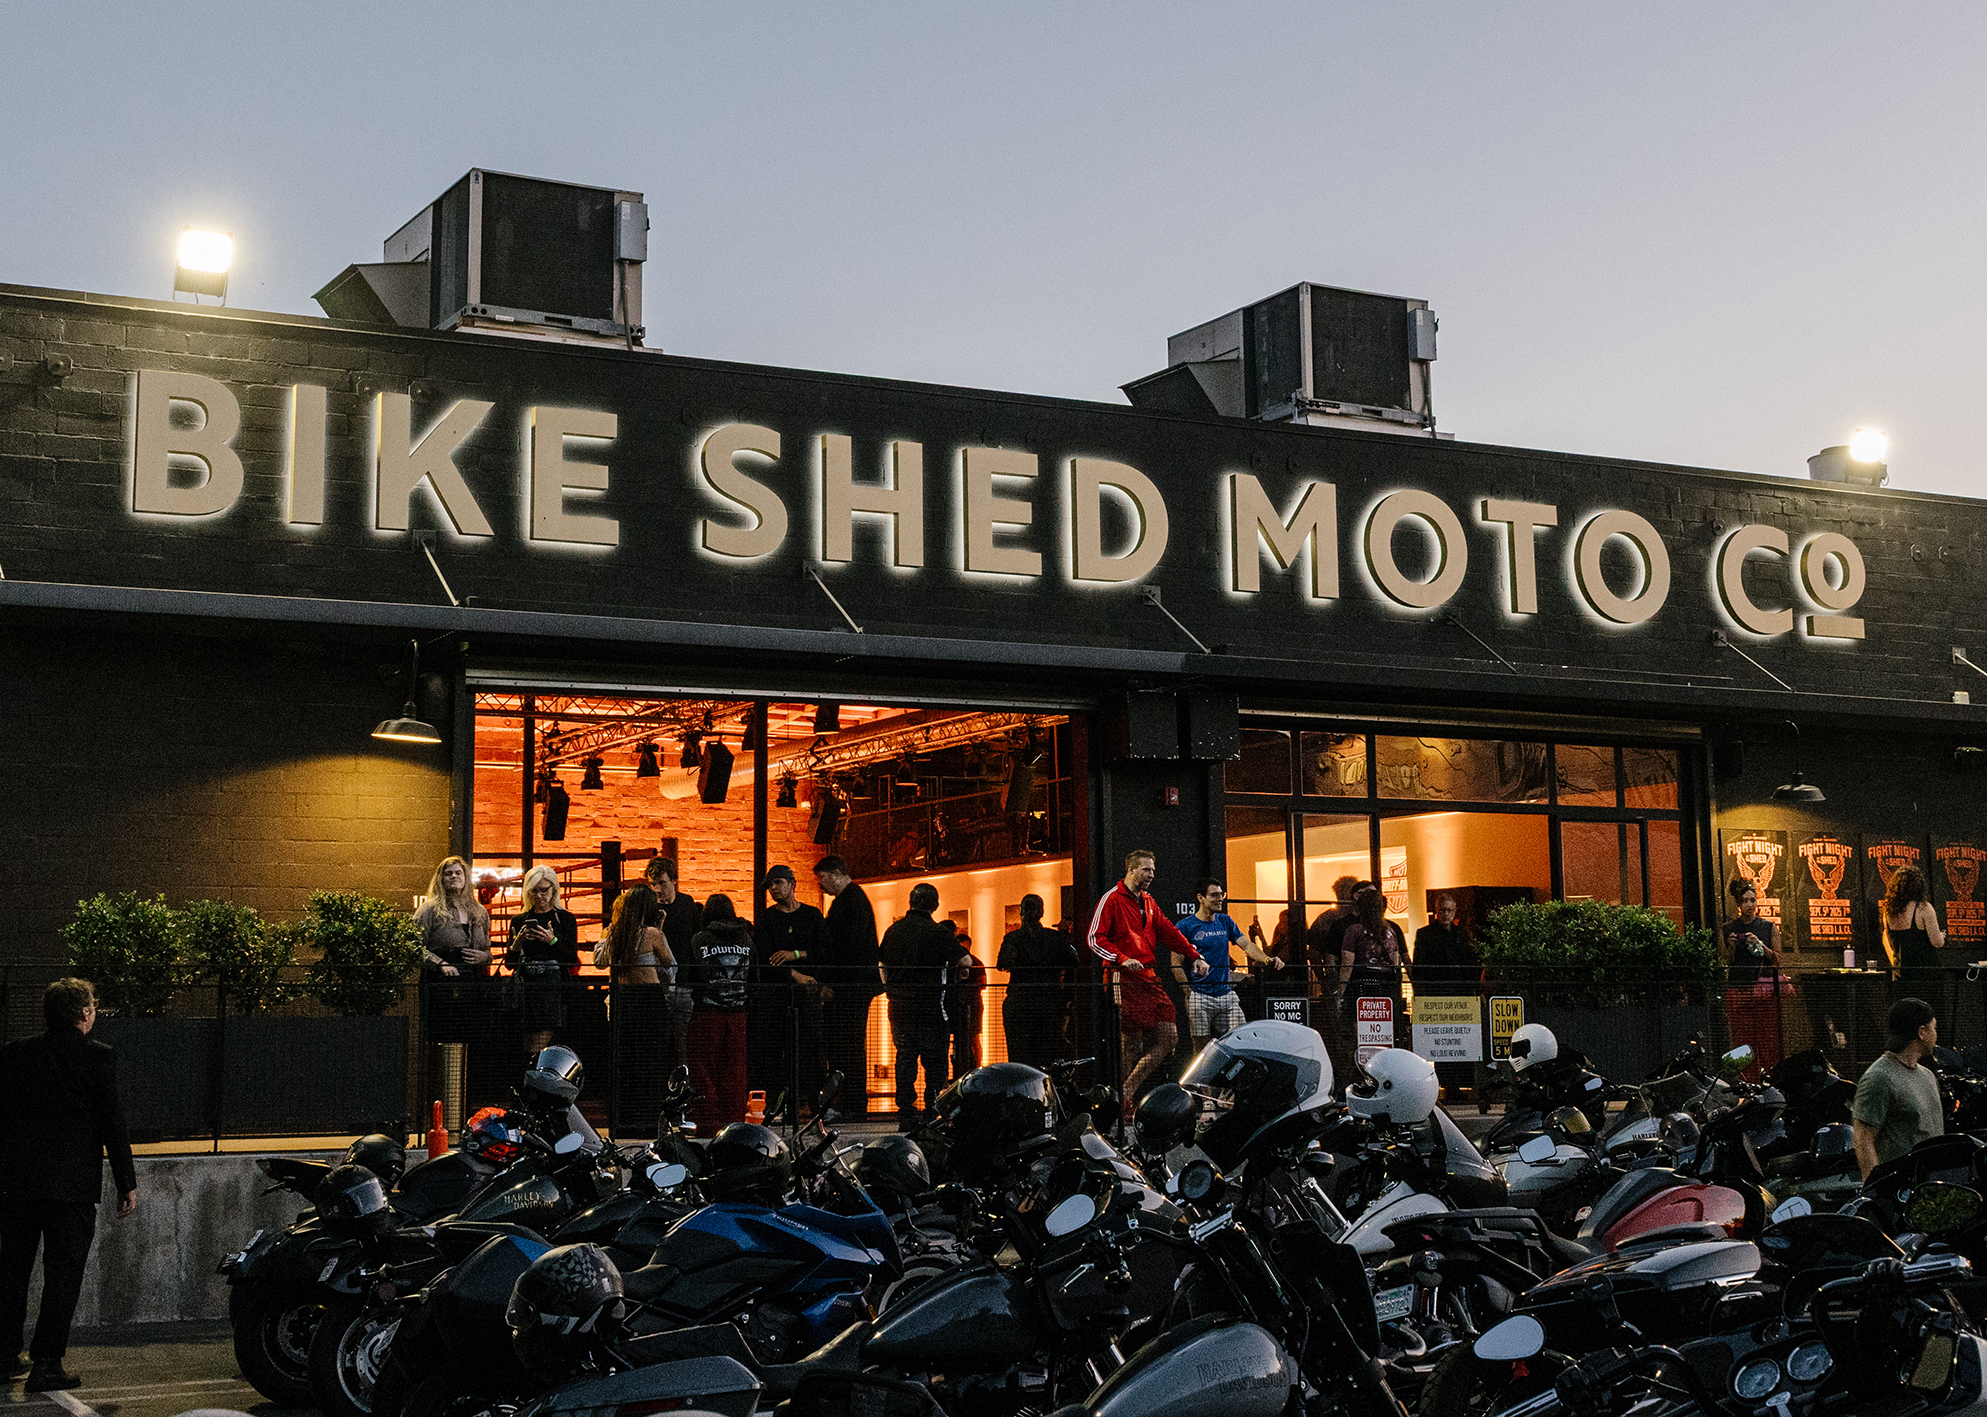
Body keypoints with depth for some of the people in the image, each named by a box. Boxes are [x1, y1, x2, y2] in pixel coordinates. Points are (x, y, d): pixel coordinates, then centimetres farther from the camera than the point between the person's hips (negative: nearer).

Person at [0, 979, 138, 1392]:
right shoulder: (98, 1058, -6)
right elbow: (112, 1124, -7)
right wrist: (126, 1184, 0)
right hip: (72, 1183, -4)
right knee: (63, 1273, 2)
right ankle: (46, 1364, 0)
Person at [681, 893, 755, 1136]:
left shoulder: (699, 940, -4)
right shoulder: (746, 939, 6)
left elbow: (683, 977, -3)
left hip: (706, 1012, -3)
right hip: (737, 1013, 3)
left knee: (703, 1069, 4)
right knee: (734, 1070, 10)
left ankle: (707, 1124, 1)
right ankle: (734, 1122, 11)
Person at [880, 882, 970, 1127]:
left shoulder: (892, 931, 6)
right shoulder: (939, 932, -9)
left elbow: (883, 966, 14)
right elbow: (964, 961, -5)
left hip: (899, 1006, 4)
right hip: (930, 1005, -4)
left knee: (905, 1060, 8)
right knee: (935, 1061, 4)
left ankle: (906, 1116, 6)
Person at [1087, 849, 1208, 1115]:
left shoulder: (1148, 902, 20)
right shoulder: (1112, 899, -4)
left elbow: (1168, 933, 23)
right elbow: (1095, 939, -10)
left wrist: (1195, 956, 14)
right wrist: (1122, 959, -22)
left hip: (1149, 978, 8)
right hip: (1125, 981, -8)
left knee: (1169, 1038, 0)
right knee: (1131, 1043, -8)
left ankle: (1128, 1089, 6)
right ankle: (1126, 1104, 0)